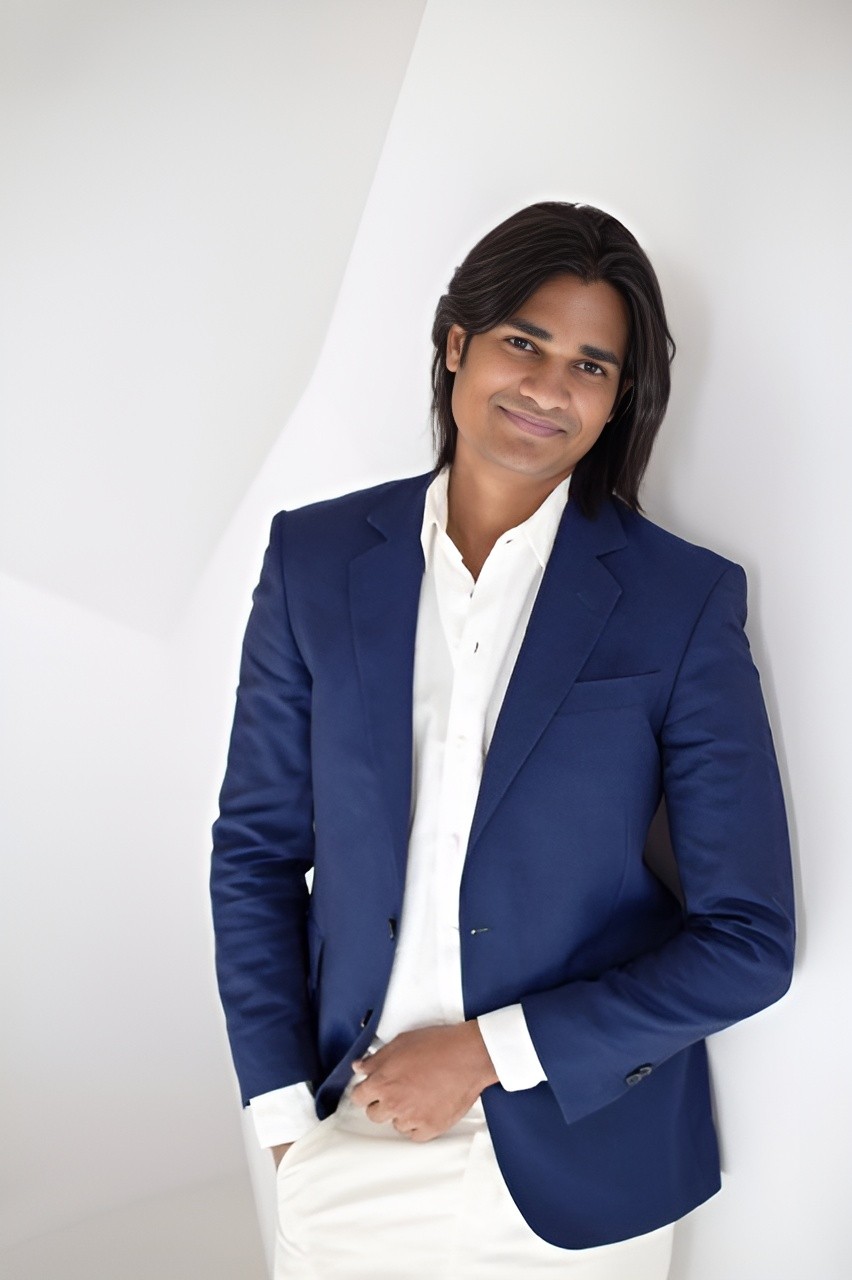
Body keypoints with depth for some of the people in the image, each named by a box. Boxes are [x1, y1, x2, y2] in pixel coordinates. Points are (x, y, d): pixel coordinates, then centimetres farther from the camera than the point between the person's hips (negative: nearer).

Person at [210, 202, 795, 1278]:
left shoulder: (686, 602, -11)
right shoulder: (316, 558, -4)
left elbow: (748, 940, -9)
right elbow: (256, 846, 2)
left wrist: (490, 1050, -13)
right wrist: (284, 1110, -4)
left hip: (578, 1165, -1)